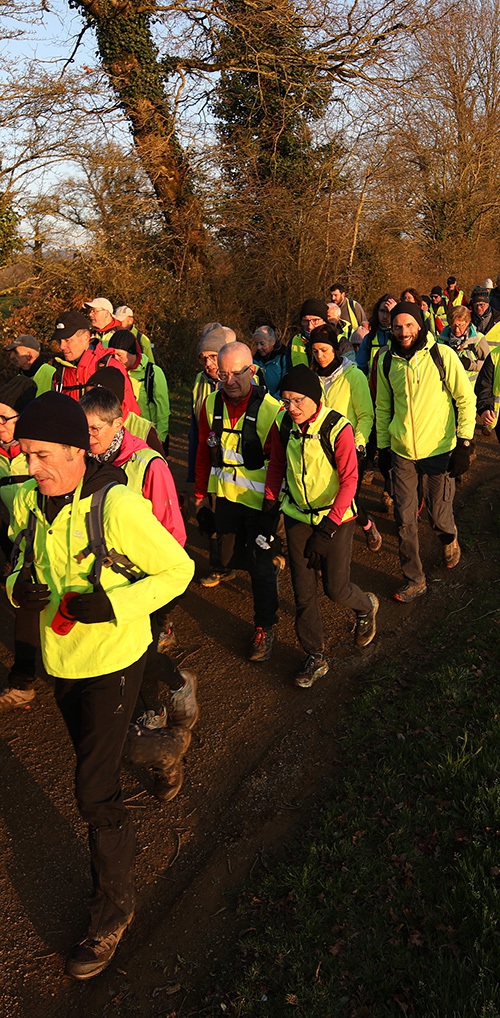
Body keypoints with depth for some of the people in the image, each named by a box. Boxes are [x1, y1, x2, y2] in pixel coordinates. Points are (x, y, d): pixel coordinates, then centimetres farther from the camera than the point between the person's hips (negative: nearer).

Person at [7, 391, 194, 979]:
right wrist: (19, 587, -14)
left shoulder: (116, 505, -25)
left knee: (94, 792, 0)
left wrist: (109, 605, -27)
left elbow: (177, 570, -17)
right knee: (92, 762, 26)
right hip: (60, 659, 6)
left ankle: (112, 911, 20)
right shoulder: (27, 502, -6)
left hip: (111, 662, -6)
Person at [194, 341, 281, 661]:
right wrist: (201, 492, 12)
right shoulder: (211, 404, 0)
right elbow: (205, 451, 9)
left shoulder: (270, 410, -16)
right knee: (235, 553, 14)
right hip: (225, 496, 4)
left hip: (259, 500, -4)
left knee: (261, 564, 4)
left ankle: (265, 627, 21)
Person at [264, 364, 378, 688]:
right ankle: (316, 657, 24)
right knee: (303, 592, 7)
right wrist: (270, 505, 7)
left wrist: (327, 529, -23)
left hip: (335, 518, -4)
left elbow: (349, 481, -19)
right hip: (297, 517, 4)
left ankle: (366, 607, 40)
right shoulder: (283, 426, -7)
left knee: (336, 588, 3)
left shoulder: (338, 428, -22)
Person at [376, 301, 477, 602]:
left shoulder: (442, 355, -10)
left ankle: (450, 538, 43)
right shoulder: (387, 361, 1)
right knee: (405, 520, 5)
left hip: (439, 451, -3)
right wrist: (383, 446, 12)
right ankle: (415, 580, 21)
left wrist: (464, 444, -9)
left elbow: (466, 398, -5)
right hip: (402, 453, 3)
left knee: (440, 516, 6)